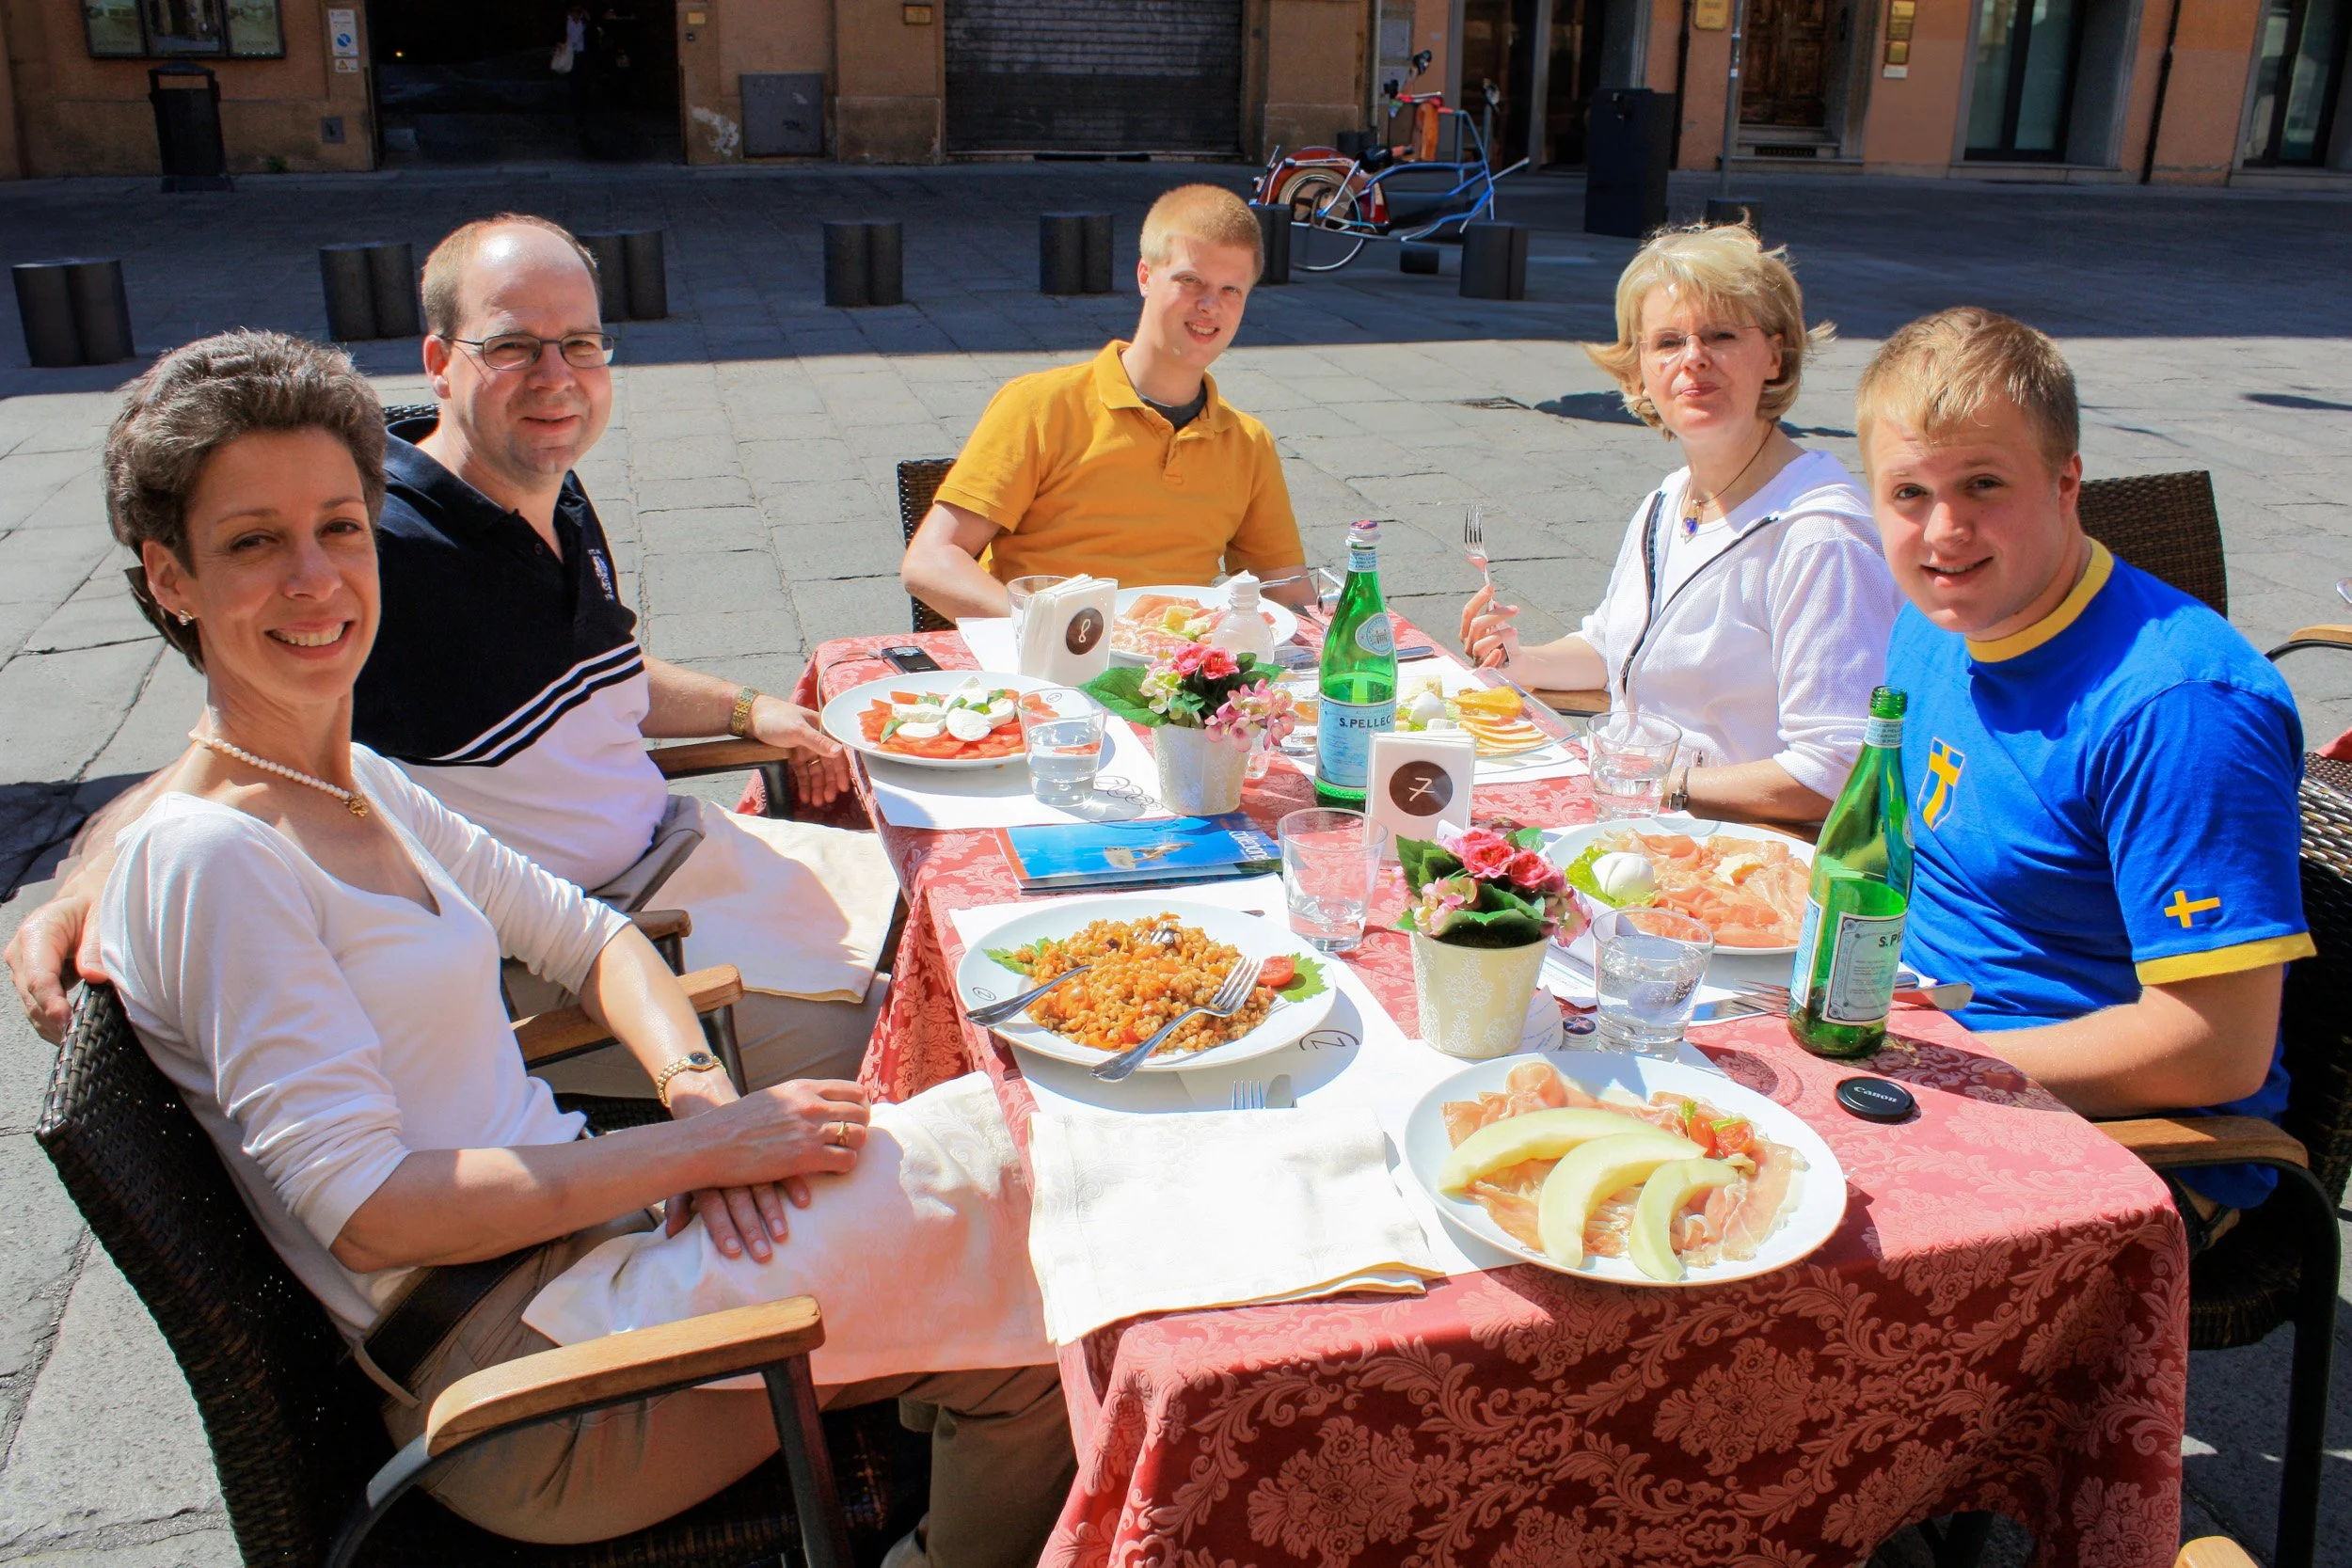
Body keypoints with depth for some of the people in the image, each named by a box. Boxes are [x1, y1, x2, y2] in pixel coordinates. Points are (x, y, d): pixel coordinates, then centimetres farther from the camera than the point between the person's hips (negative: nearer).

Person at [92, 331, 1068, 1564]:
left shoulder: (363, 784, 9)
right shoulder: (207, 857, -17)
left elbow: (587, 935, 13)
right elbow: (368, 1208, -21)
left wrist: (698, 1089, -7)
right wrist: (703, 1145, -20)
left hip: (574, 1223, 8)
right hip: (508, 1384, -7)